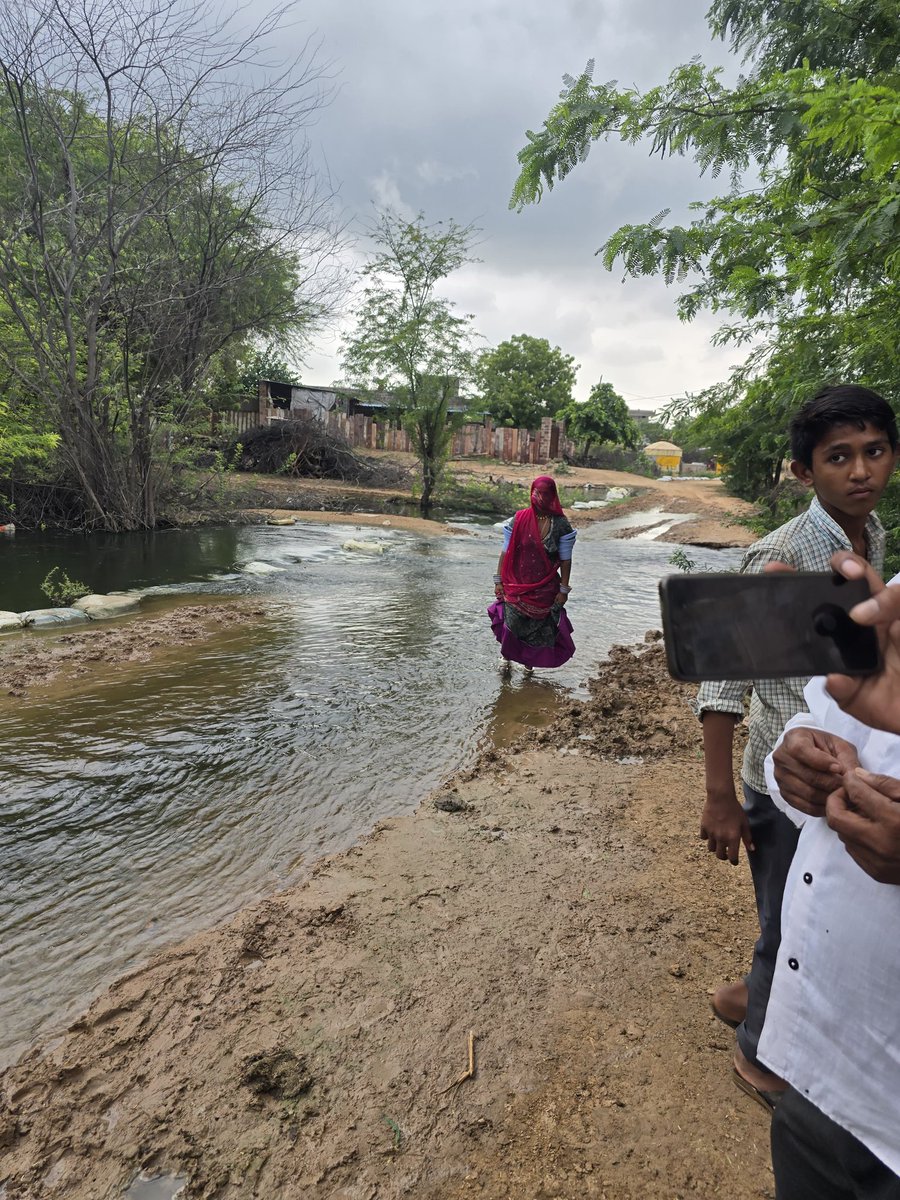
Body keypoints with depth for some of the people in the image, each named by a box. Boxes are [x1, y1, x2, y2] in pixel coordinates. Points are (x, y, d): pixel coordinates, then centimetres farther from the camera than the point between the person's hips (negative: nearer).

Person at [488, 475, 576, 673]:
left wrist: (564, 590, -4)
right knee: (512, 623, 2)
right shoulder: (519, 520, -7)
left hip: (546, 588, 1)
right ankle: (506, 655, 32)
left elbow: (566, 560, -3)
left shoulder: (561, 524, -7)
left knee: (541, 626, 12)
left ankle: (529, 659, 38)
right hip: (517, 585, -1)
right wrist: (499, 581, -3)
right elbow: (505, 552, -2)